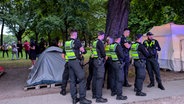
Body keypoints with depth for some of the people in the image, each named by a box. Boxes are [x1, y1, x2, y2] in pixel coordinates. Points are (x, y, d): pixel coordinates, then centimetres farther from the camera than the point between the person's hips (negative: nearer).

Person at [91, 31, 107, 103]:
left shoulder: (94, 42, 14)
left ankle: (94, 94, 25)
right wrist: (105, 57, 3)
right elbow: (103, 52, -17)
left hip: (95, 60, 9)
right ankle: (98, 97, -6)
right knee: (100, 78, -8)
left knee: (95, 77, 14)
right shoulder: (100, 42, -13)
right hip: (100, 61, -9)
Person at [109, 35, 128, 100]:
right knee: (120, 79, -3)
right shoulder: (118, 46, -18)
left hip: (113, 62, 9)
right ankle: (119, 95, 0)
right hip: (119, 63, -9)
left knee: (115, 78, 21)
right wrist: (123, 57, -1)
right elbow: (122, 55, -21)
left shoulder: (111, 45, 7)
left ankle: (113, 91, 33)